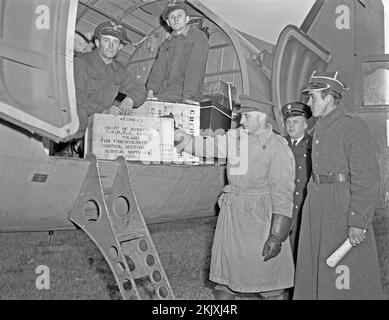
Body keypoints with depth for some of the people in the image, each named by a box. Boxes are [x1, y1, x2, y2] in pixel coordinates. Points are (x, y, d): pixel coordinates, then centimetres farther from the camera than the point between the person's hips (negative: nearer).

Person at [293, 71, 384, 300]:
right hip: (317, 207, 8)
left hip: (344, 208, -8)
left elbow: (367, 178, -16)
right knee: (314, 270, 12)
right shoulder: (321, 128, 15)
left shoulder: (353, 125, -11)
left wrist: (359, 222, -21)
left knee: (347, 280, -2)